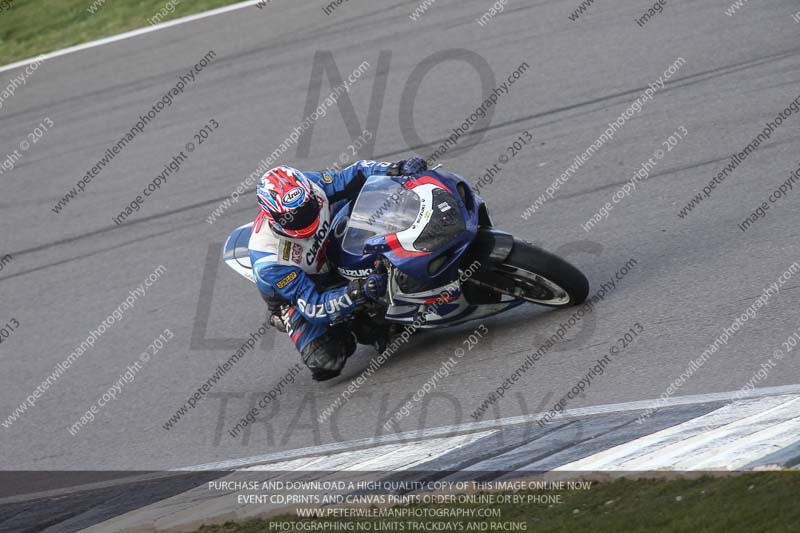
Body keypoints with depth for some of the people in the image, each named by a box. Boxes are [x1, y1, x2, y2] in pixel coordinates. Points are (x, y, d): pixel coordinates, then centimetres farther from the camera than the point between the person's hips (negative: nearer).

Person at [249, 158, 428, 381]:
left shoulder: (311, 187, -26)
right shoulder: (267, 263, -38)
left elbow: (358, 174, -12)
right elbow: (313, 307, -36)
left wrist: (396, 169, -30)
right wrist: (357, 293, -50)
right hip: (295, 296, -5)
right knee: (325, 363, -29)